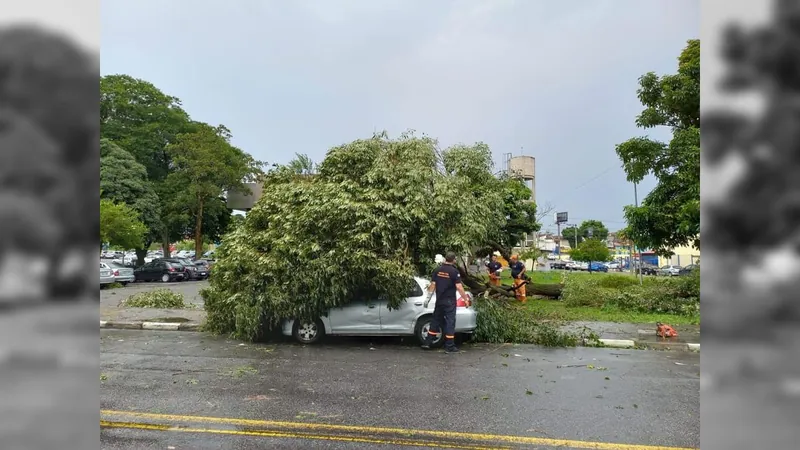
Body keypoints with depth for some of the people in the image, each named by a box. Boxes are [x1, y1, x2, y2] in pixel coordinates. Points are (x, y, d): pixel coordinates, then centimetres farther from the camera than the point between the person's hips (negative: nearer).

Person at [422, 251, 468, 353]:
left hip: (439, 300, 5)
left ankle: (427, 342, 18)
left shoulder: (437, 270, 2)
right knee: (450, 322, 1)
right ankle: (449, 347, 4)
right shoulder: (454, 271, -12)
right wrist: (465, 298, -7)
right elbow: (459, 287, -17)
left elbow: (432, 285, 2)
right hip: (450, 301, -5)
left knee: (436, 320, 15)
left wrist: (428, 298, 8)